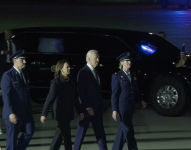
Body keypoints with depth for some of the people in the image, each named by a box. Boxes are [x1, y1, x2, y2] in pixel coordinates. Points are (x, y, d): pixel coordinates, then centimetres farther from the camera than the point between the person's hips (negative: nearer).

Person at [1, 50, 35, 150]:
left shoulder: (24, 74, 13)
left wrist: (29, 109, 15)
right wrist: (11, 113, -24)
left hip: (25, 112, 7)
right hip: (13, 113, -7)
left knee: (29, 131, 7)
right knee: (12, 138, 0)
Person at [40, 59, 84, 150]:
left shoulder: (71, 81, 6)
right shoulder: (56, 82, -13)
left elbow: (75, 97, 11)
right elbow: (50, 98, -15)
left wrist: (79, 111, 11)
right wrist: (44, 114, -17)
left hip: (69, 112, 7)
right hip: (61, 112, -7)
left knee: (61, 132, 15)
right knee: (66, 134, -4)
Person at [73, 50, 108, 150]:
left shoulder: (95, 72, 13)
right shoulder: (83, 72, -11)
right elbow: (81, 92, -15)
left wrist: (102, 105, 8)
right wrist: (87, 107, -18)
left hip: (97, 108, 7)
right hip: (87, 108, -7)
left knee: (100, 132, 7)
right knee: (82, 131, 1)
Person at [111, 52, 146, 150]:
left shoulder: (132, 75, 13)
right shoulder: (117, 76, -6)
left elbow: (136, 90, 20)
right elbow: (114, 94, -9)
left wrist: (140, 100, 5)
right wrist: (114, 110, -13)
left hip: (130, 107, 6)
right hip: (122, 107, -6)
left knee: (123, 130, 12)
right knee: (128, 130, -6)